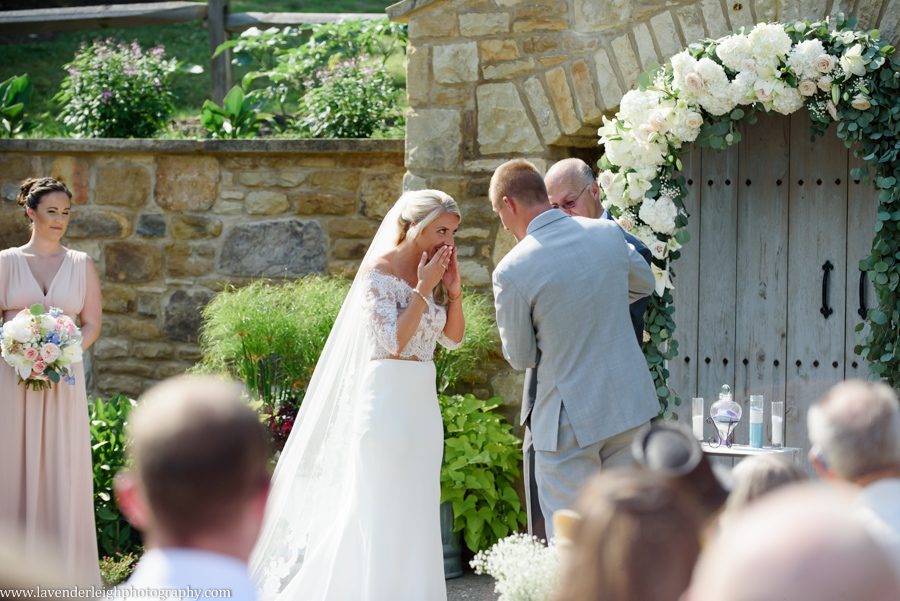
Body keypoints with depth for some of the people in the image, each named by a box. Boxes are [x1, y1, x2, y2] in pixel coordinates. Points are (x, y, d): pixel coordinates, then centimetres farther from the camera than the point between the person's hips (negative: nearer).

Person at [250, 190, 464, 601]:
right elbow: (393, 341, -17)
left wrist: (453, 289, -1)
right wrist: (423, 289, -16)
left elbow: (453, 337, 11)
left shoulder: (432, 270, 10)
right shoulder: (379, 271, -11)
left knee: (417, 515, 8)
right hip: (387, 397, -7)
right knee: (382, 512, -4)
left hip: (423, 402, 7)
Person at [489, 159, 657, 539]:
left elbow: (521, 358, -5)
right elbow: (644, 282, 20)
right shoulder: (608, 234, -1)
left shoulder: (512, 271, -17)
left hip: (568, 421, -6)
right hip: (630, 406, 6)